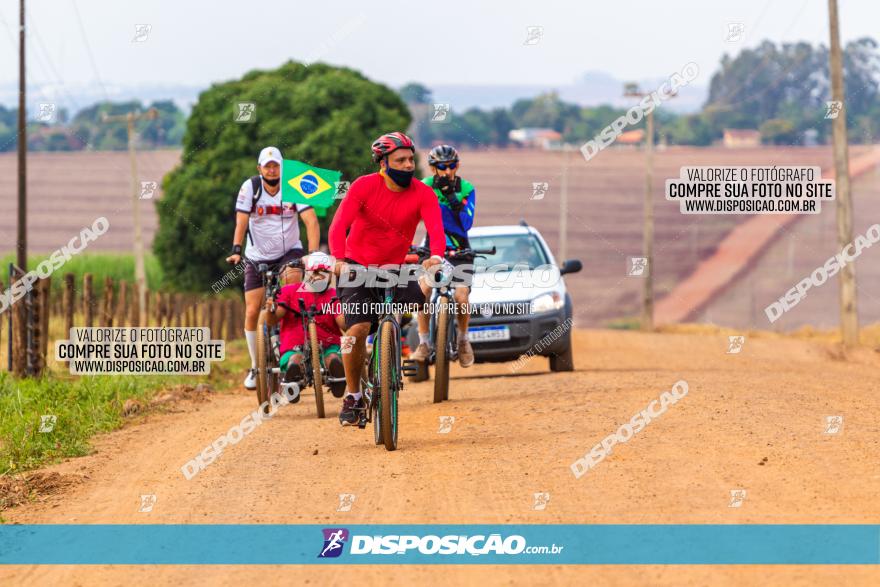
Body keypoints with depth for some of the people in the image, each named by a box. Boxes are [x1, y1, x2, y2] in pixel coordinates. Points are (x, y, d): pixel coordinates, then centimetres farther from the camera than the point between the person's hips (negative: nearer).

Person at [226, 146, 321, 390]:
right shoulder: (250, 187, -11)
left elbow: (311, 221, -21)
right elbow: (241, 222, -17)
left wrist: (313, 255, -34)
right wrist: (236, 251, -33)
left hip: (289, 251, -1)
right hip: (258, 256, 1)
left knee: (292, 277, -37)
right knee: (252, 312, -4)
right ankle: (255, 367, 11)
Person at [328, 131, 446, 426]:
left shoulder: (423, 194, -10)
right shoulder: (364, 186, -14)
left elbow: (436, 228, -25)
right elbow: (339, 224, -24)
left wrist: (436, 256, -47)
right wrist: (339, 260, -41)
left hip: (394, 268, 2)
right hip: (356, 267, -2)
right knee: (359, 329, -20)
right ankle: (352, 394, -1)